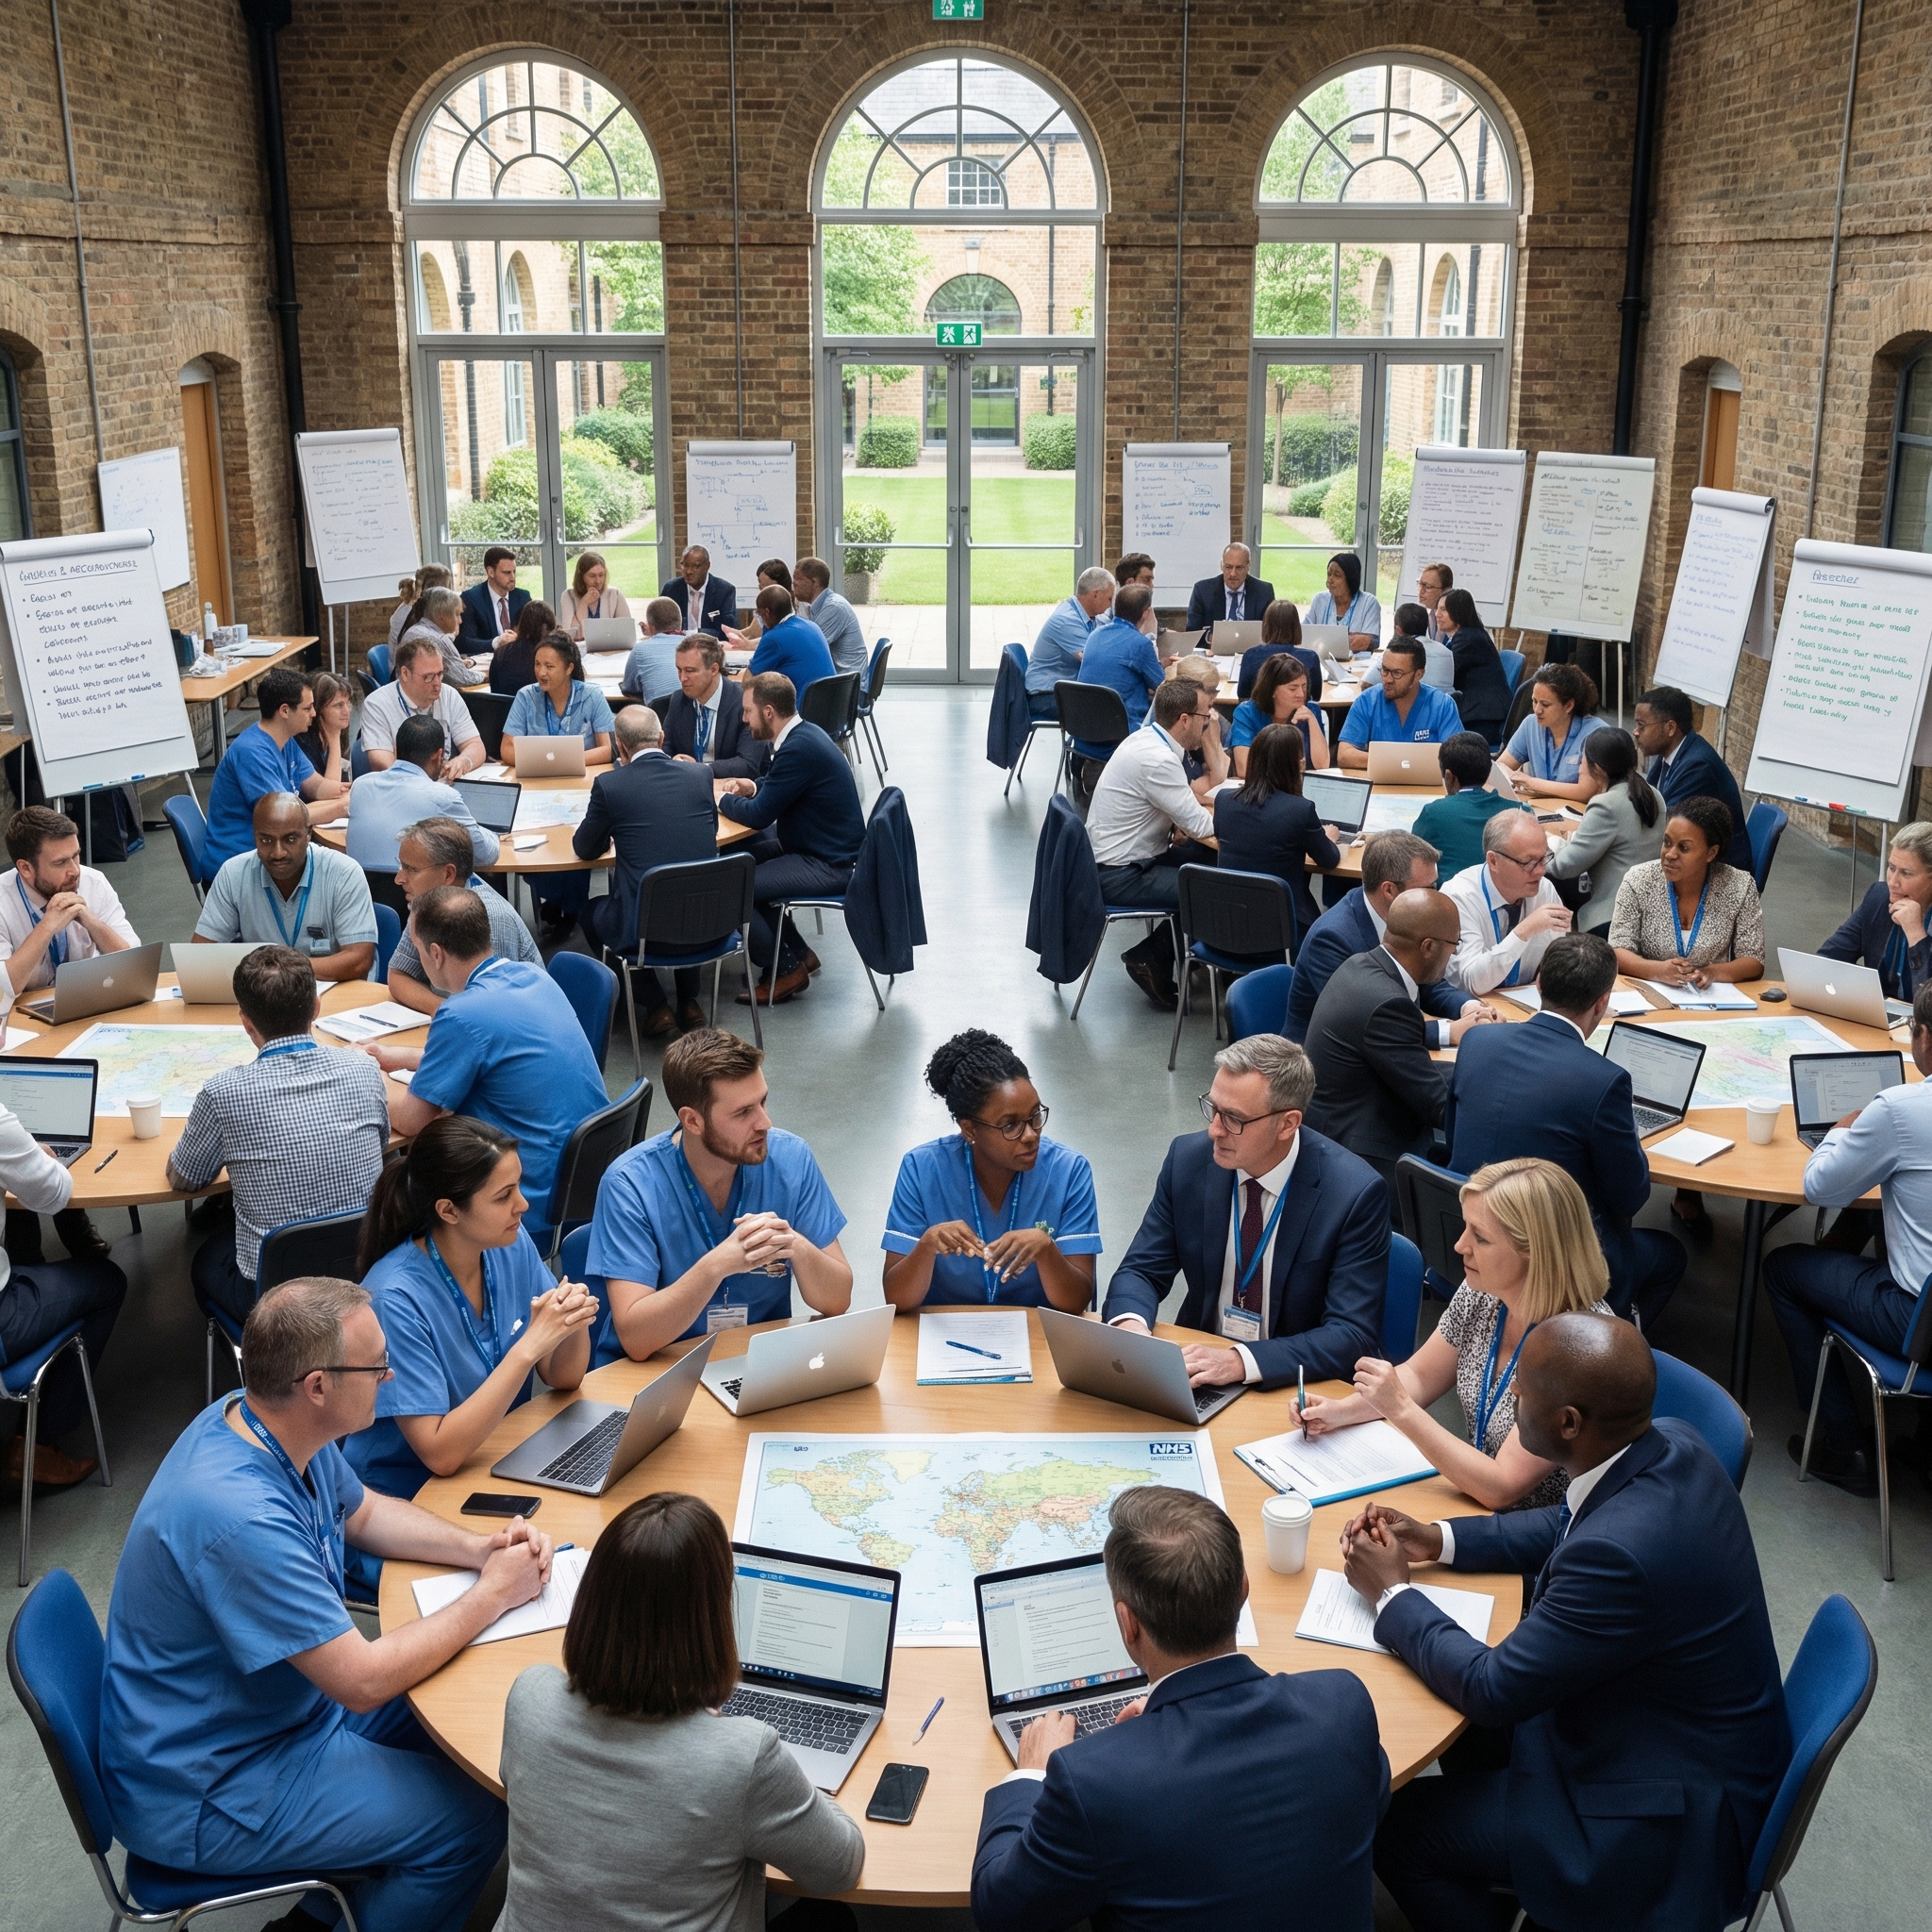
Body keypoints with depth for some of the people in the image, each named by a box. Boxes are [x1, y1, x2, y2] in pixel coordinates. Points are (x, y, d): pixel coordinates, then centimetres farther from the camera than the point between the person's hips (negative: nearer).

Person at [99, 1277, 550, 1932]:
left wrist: (478, 1547, -4)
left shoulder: (265, 1423, -7)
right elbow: (364, 1681, -30)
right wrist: (492, 1595, -17)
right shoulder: (239, 1515, -36)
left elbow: (365, 1512, 12)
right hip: (202, 1793, -9)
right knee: (473, 1819, -9)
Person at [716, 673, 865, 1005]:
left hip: (829, 865, -10)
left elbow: (758, 815, -22)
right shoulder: (804, 732, 5)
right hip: (827, 847, 10)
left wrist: (723, 799, -3)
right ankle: (797, 951, 24)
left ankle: (787, 969, 4)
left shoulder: (799, 749, -25)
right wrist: (753, 786, 7)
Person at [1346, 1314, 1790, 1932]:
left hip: (1672, 1818, -9)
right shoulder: (1675, 1446, -11)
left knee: (1397, 1828, -1)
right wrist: (1437, 1540, 4)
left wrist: (1391, 1593, -10)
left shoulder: (1620, 1552, -37)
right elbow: (1569, 1527, 11)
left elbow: (1494, 1690, -24)